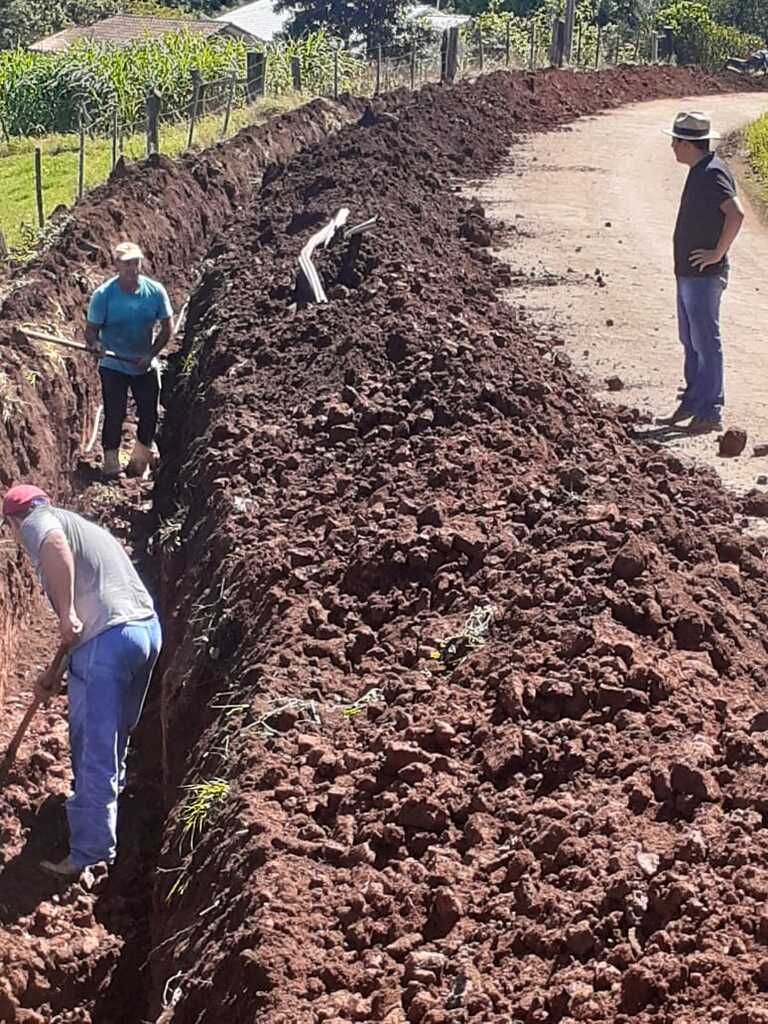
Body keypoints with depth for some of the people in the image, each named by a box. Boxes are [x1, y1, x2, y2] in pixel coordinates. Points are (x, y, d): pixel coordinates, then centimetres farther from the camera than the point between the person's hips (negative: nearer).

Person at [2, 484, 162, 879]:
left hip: (108, 639, -9)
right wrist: (55, 673, 29)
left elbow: (54, 544, -24)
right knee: (113, 736, 28)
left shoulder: (37, 524, 4)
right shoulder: (84, 527, 31)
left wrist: (67, 613, -19)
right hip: (147, 627, 9)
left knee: (95, 751, -5)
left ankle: (91, 854, -4)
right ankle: (106, 796, 46)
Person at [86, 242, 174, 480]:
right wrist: (94, 344, -34)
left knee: (149, 415, 10)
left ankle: (140, 461, 33)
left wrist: (151, 354, -12)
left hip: (146, 366, 3)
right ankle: (111, 465, 10)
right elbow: (91, 329, -11)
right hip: (113, 366, -3)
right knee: (114, 416, -3)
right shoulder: (103, 294, -15)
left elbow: (167, 327, -1)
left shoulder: (155, 291, -8)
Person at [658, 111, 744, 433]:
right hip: (688, 273, 10)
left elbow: (736, 214, -31)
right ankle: (692, 403, 27)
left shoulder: (712, 174, -18)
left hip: (704, 276, -10)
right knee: (690, 340, 17)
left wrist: (718, 253, -23)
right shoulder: (699, 172, 13)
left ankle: (709, 413, 0)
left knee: (706, 343, -5)